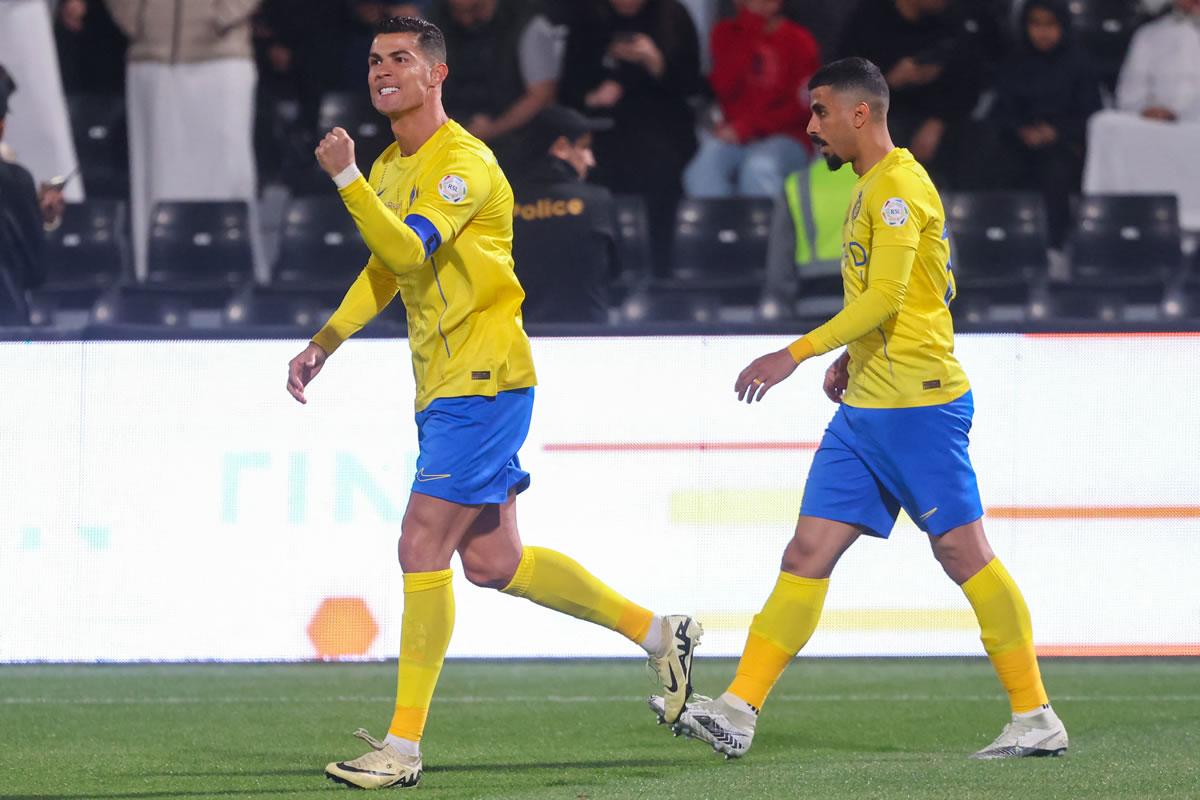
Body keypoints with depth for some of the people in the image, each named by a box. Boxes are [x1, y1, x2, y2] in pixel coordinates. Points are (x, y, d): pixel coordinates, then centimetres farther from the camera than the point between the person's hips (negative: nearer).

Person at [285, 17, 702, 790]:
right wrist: (324, 344, 18)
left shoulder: (463, 162, -15)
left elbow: (410, 251, -30)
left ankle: (404, 746, -9)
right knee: (491, 562, 12)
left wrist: (347, 178, -36)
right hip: (443, 385, 10)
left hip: (483, 380, -10)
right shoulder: (395, 165, 14)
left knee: (422, 548, -12)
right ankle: (658, 632, 25)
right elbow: (385, 268, 26)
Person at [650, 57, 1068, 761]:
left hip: (917, 402, -10)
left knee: (963, 553, -7)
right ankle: (738, 712, -1)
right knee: (808, 553, 3)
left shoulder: (899, 184, -12)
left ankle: (1037, 720, -1)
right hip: (866, 406, 10)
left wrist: (797, 354, -22)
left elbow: (885, 296, -20)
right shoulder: (873, 188, 18)